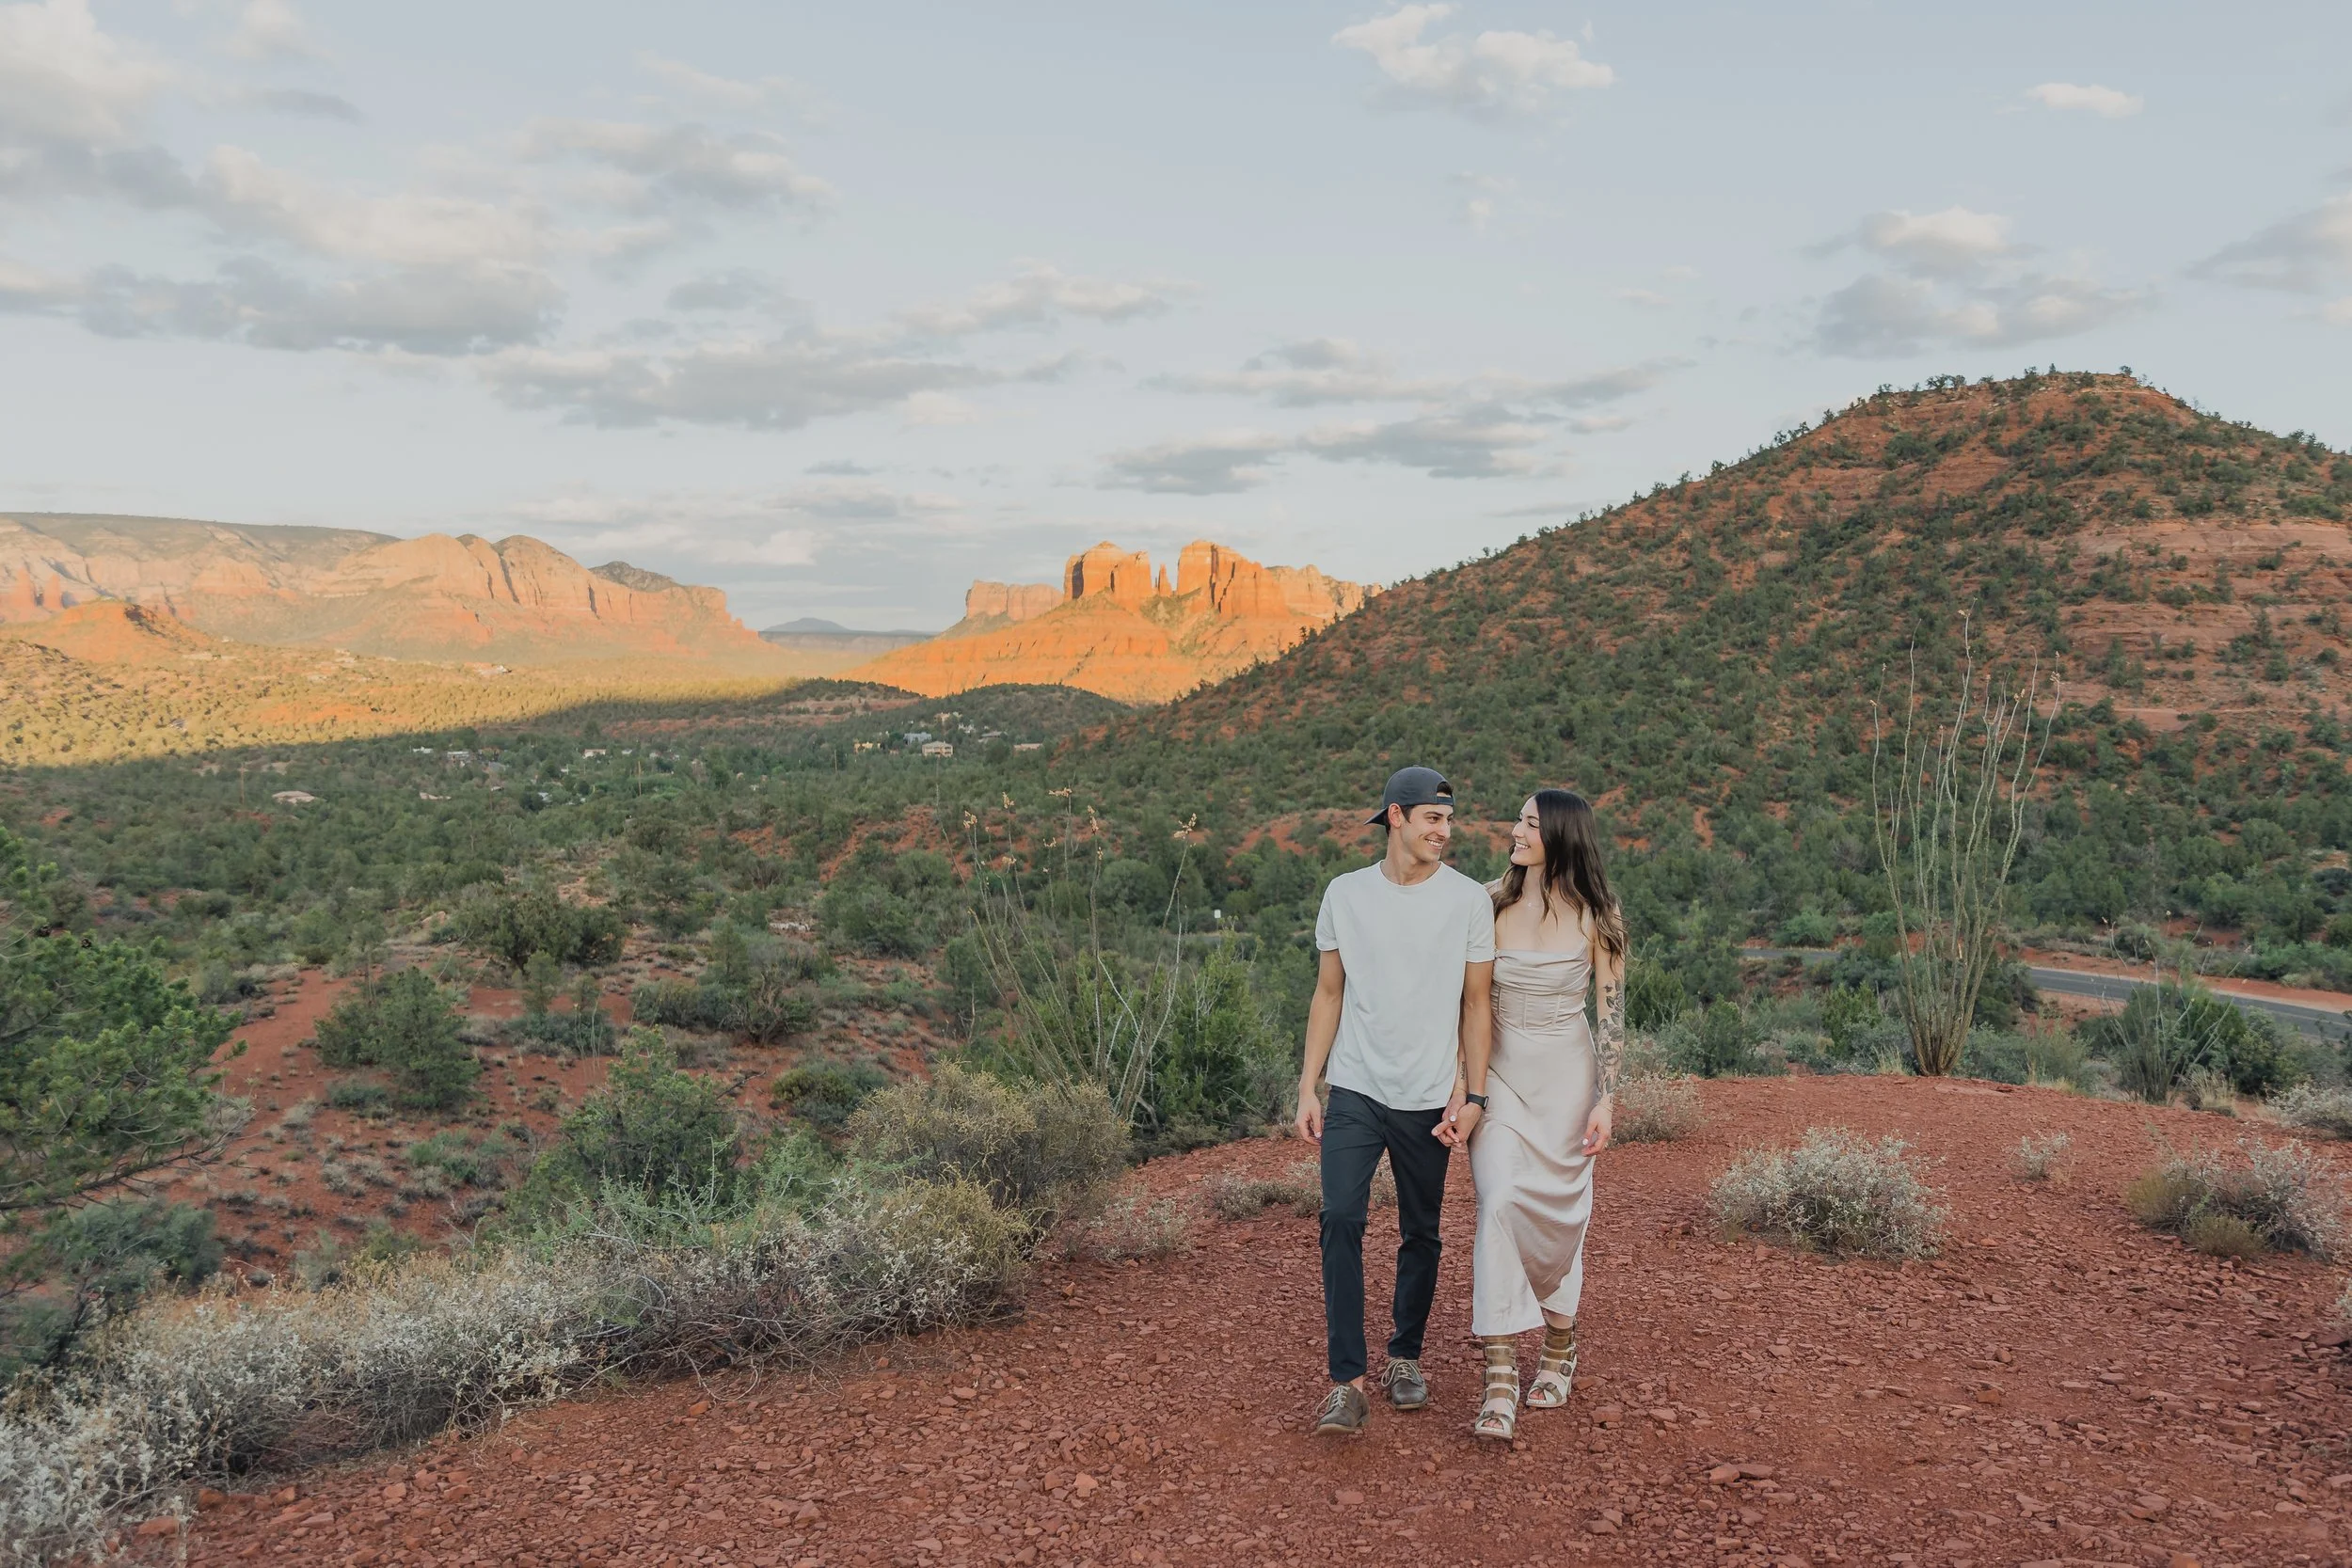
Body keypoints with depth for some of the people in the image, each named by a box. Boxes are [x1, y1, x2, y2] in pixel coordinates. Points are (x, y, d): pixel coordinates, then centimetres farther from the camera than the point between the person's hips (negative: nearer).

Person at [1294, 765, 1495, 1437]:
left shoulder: (1469, 899, -1)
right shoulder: (1345, 894, 3)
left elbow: (1475, 1005, 3)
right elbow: (1328, 995, 8)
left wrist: (1471, 1095, -4)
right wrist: (1307, 1089, 4)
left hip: (1428, 1099, 0)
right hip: (1355, 1092, 0)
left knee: (1420, 1234, 10)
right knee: (1341, 1220, -13)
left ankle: (1405, 1357, 30)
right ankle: (1348, 1381, -7)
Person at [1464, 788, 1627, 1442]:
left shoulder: (1596, 917, -4)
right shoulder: (1490, 902, -1)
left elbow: (1611, 1012, -2)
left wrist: (1606, 1099, -9)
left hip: (1566, 1074, 0)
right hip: (1499, 1071, 1)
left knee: (1557, 1216, 6)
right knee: (1499, 1204, -14)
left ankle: (1559, 1345, 33)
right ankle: (1501, 1380, -12)